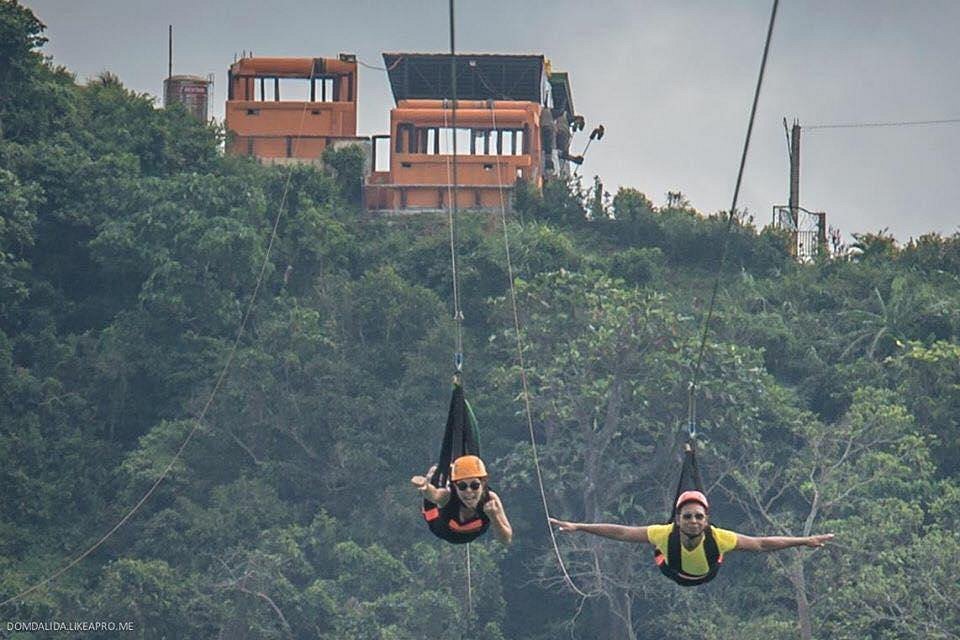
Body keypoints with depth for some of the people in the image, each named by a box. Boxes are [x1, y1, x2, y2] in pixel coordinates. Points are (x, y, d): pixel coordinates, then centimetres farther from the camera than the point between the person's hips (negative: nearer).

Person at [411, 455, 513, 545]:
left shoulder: (490, 499, -42)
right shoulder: (448, 496, -47)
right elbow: (433, 494, -74)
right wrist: (424, 487, -98)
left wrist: (494, 518, -56)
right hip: (443, 530, -2)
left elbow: (507, 539, -38)